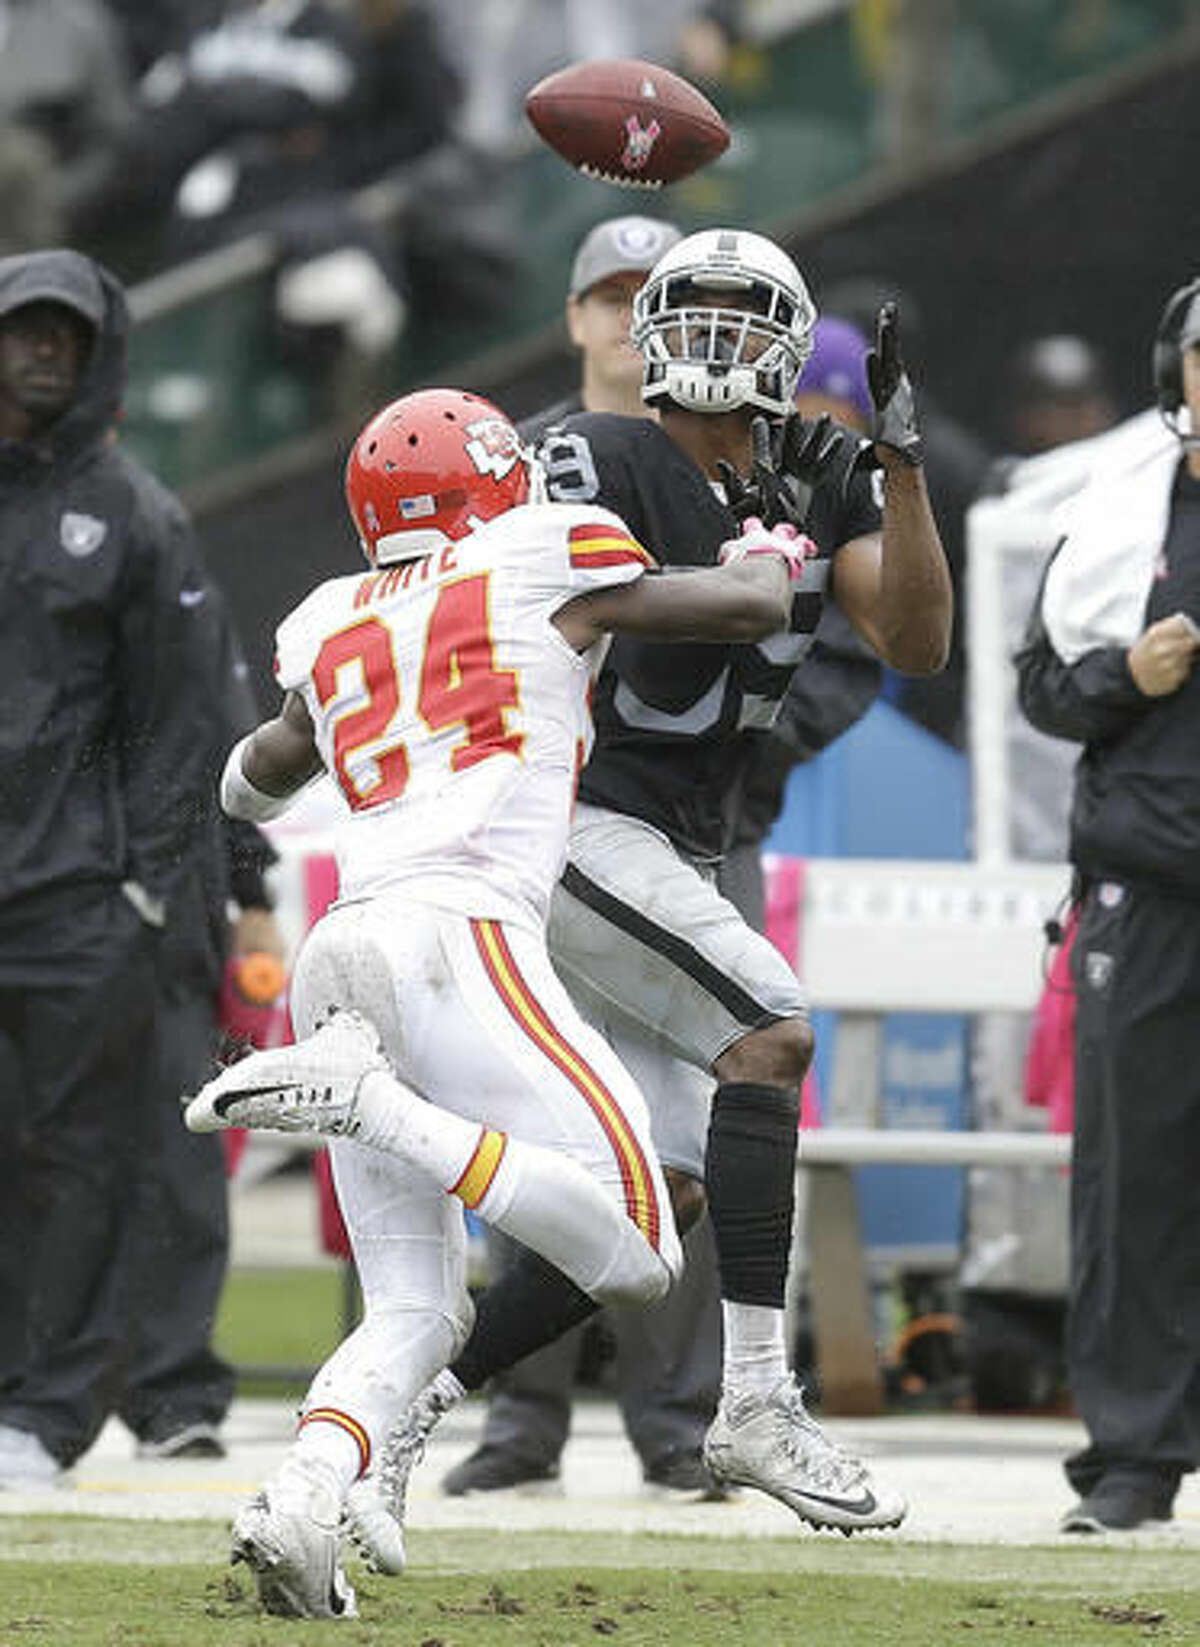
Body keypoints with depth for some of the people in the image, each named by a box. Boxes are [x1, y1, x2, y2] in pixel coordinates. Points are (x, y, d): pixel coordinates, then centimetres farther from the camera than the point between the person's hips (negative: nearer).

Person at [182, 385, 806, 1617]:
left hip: (335, 953, 6)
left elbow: (253, 785, 42)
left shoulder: (333, 632, 24)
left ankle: (298, 1510, -16)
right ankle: (365, 1098, -21)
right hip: (455, 937, -6)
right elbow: (752, 611, 15)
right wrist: (767, 552, 37)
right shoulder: (543, 565, 11)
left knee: (412, 1313, 11)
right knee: (636, 1260, -10)